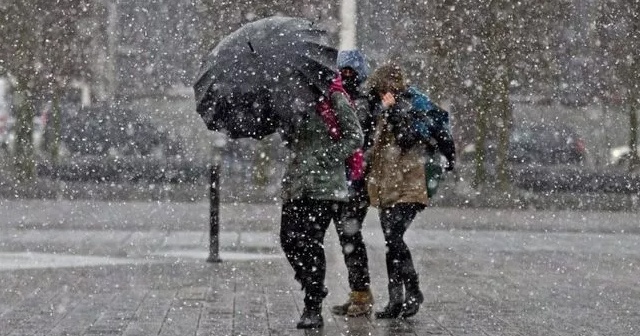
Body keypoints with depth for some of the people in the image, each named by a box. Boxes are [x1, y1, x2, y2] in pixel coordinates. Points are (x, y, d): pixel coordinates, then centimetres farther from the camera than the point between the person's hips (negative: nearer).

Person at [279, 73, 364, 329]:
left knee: (311, 242, -7)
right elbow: (288, 138, 17)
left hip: (325, 186, -6)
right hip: (296, 184, 6)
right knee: (289, 239, 0)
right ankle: (314, 290, 22)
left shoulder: (335, 99, -4)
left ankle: (314, 308, 2)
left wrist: (326, 157, -14)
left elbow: (355, 136, -6)